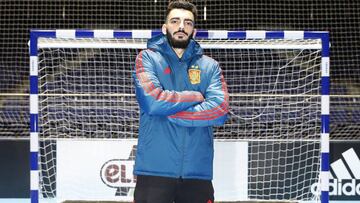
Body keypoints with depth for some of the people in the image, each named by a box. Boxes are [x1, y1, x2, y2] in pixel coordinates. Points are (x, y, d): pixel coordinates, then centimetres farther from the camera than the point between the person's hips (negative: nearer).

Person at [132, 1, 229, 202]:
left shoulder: (210, 66, 11)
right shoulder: (148, 58, 5)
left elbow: (221, 110, -4)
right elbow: (151, 100, -12)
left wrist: (171, 113, -9)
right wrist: (196, 97, -2)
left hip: (197, 172, 2)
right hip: (154, 170, -2)